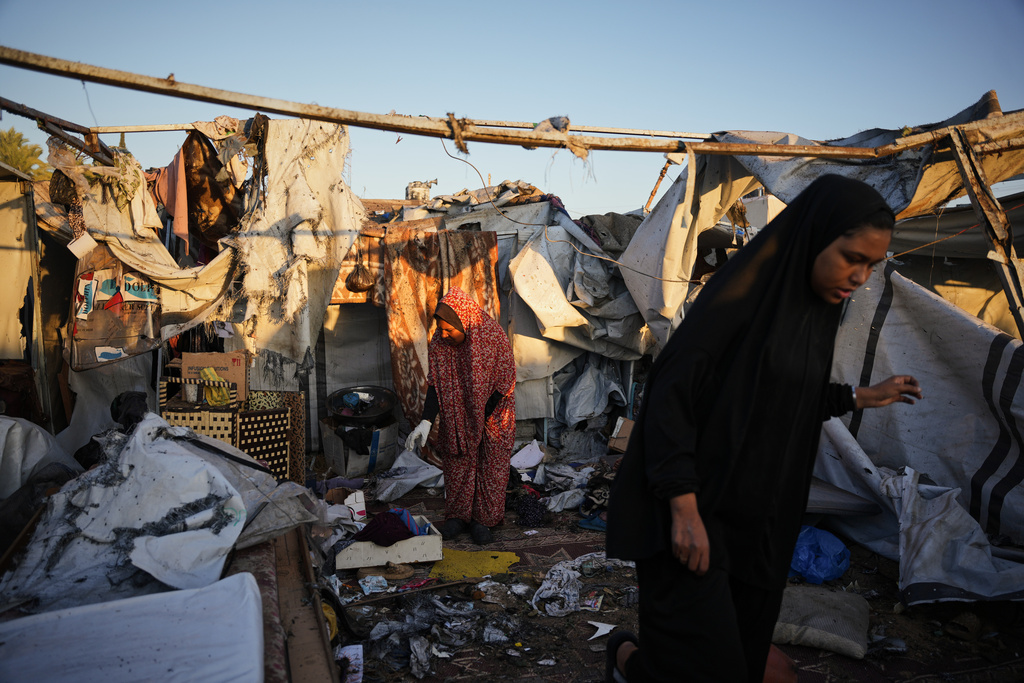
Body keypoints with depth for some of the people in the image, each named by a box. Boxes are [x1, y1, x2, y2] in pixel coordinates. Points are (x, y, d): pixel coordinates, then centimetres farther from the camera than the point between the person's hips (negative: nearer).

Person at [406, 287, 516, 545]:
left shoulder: (495, 339, -25)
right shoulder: (438, 343, -15)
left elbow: (503, 386, -17)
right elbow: (435, 384, -11)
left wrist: (481, 419, -15)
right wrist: (426, 422, -22)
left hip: (492, 415, -3)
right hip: (457, 415, 3)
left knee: (491, 465, 5)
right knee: (457, 463, 9)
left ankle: (484, 519, 19)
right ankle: (459, 515, 25)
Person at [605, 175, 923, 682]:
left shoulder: (818, 309, 6)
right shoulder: (740, 292, -18)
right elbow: (670, 392, -21)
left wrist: (860, 397, 15)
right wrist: (684, 507, -24)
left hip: (757, 516, 8)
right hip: (696, 504, -8)